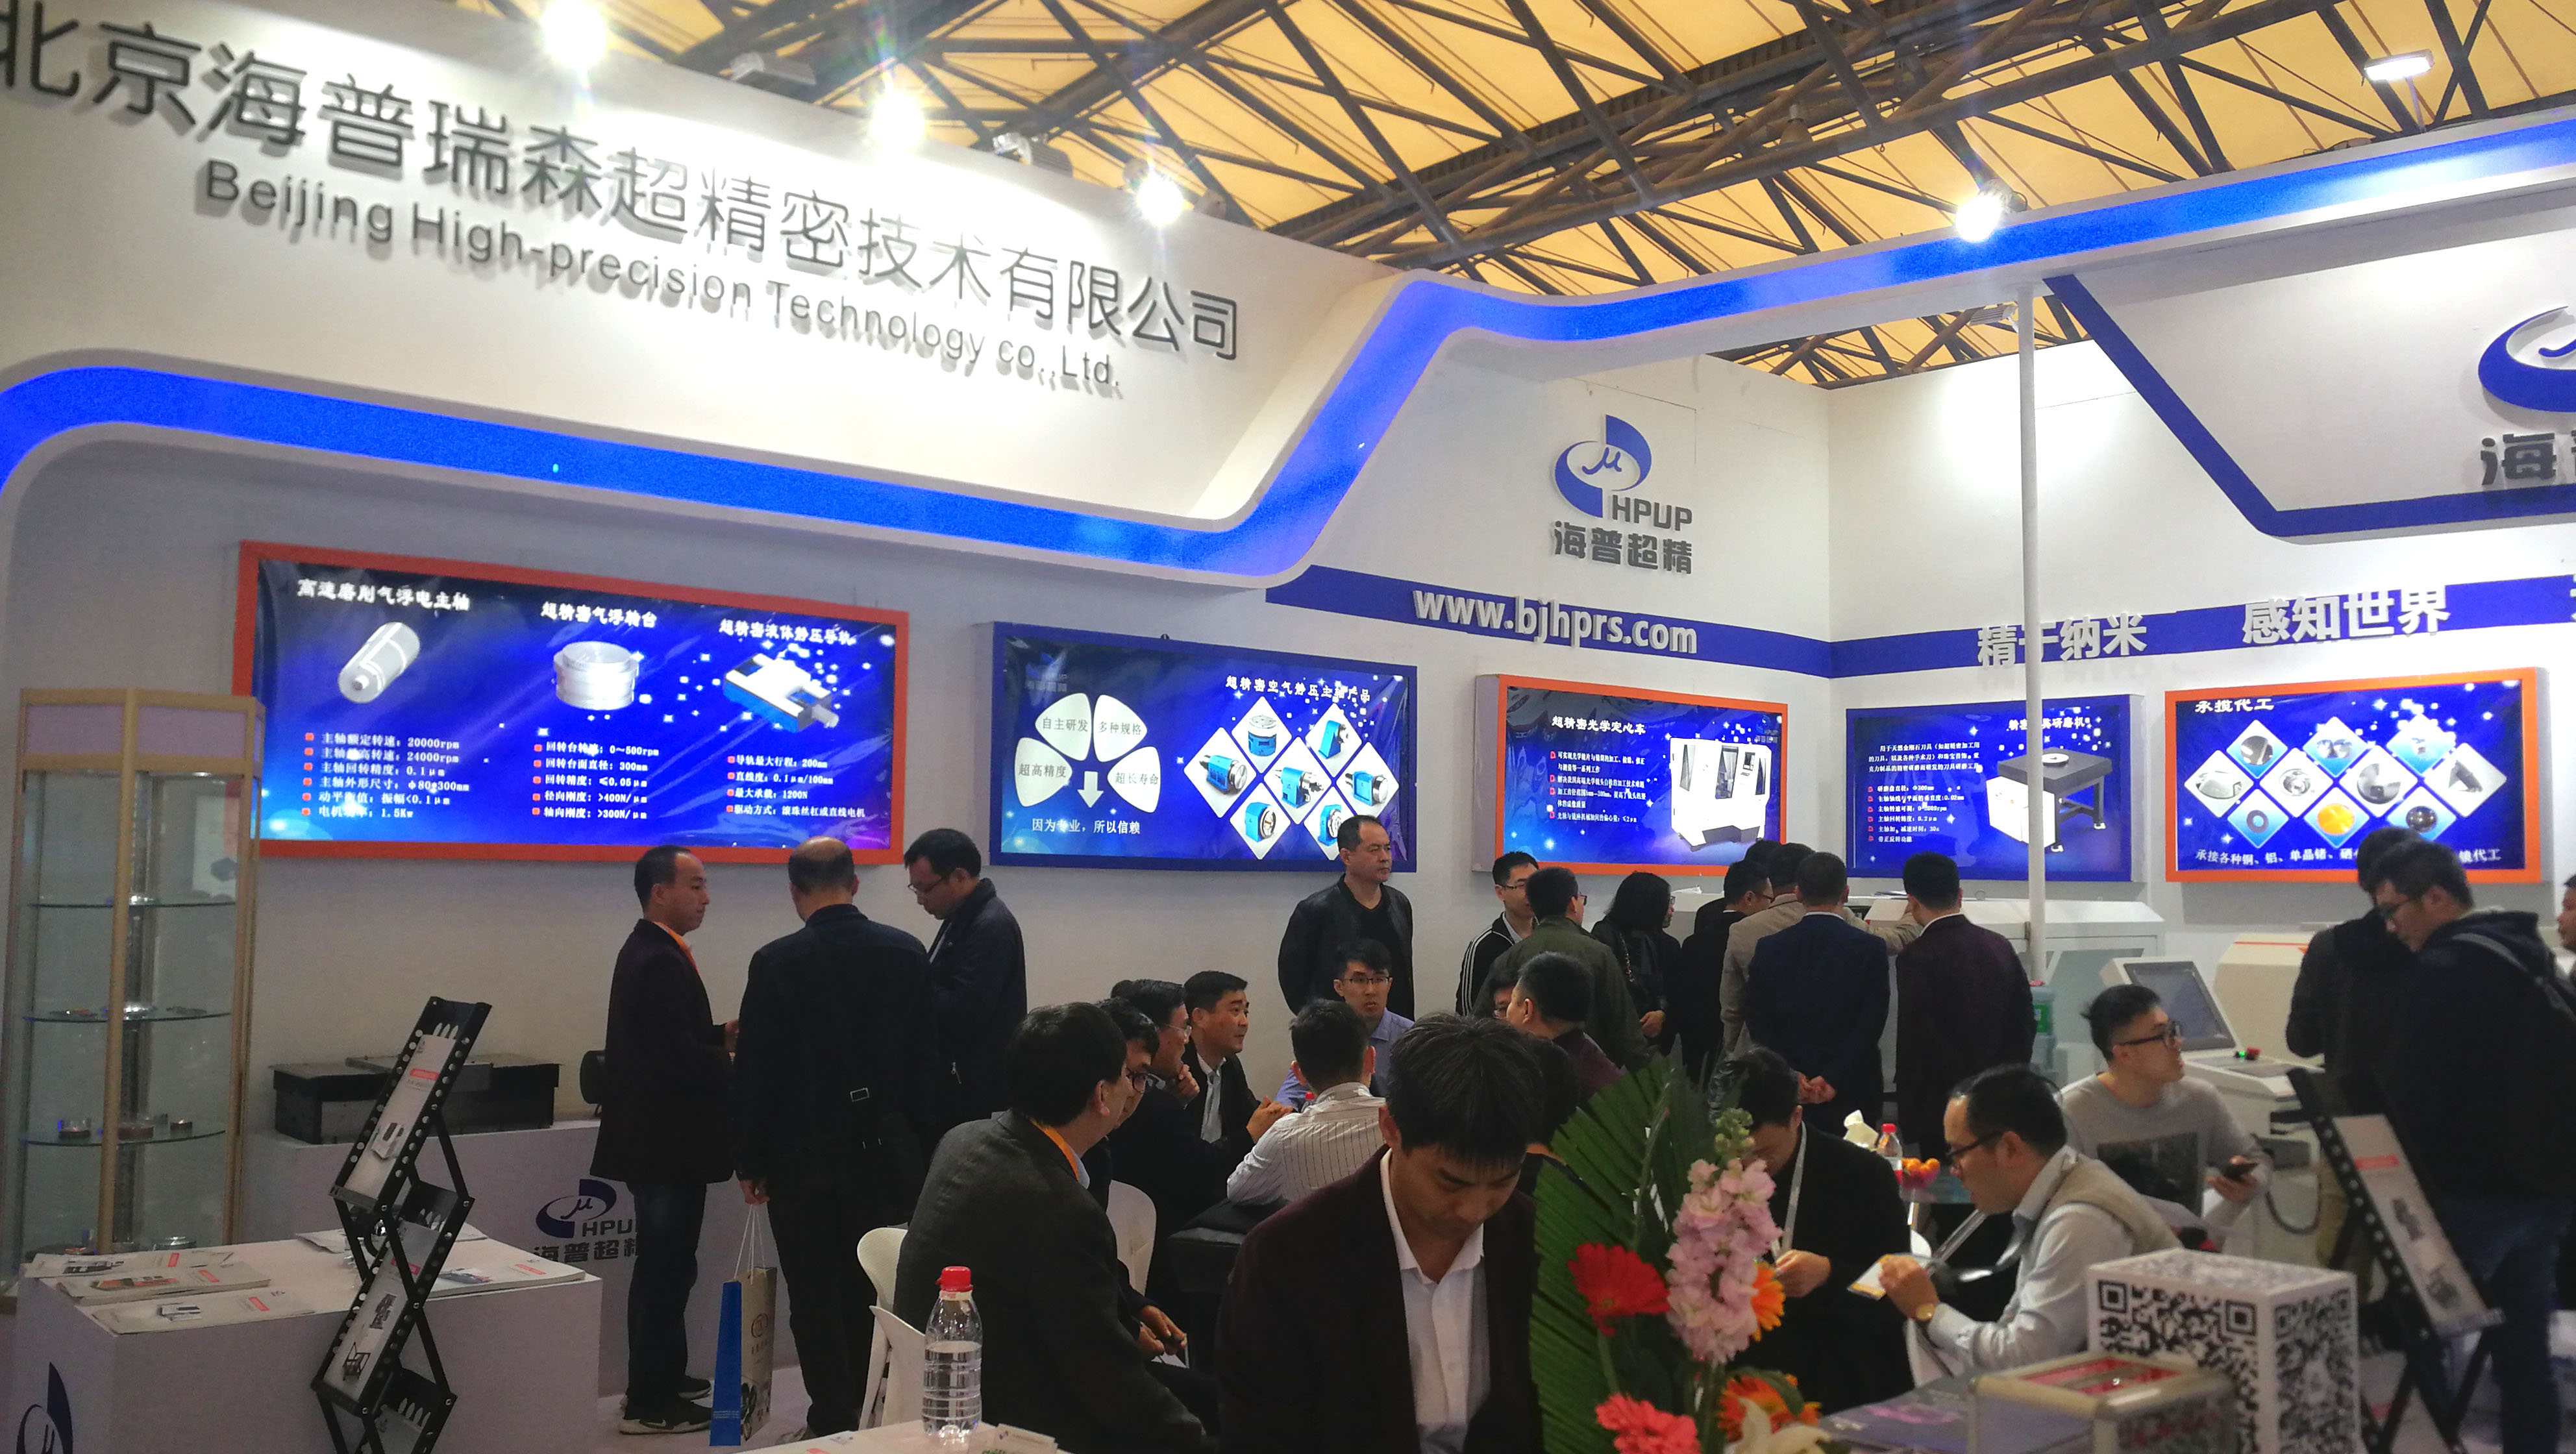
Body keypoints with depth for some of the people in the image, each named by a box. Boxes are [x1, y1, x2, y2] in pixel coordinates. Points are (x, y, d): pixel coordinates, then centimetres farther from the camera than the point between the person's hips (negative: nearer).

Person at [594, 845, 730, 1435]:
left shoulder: (650, 952, 13)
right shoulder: (659, 961, -21)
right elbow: (678, 1058, -26)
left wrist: (723, 1034, 5)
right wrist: (739, 1064, -14)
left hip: (659, 1136, 11)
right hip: (666, 1140, -11)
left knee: (663, 1264, 19)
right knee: (666, 1266, -3)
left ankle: (662, 1377, 31)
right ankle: (650, 1404, 3)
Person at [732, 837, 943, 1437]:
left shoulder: (776, 962, -12)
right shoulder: (907, 952, -3)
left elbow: (755, 1072, -8)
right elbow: (928, 1056, 3)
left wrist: (750, 1161, 1)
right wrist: (917, 1135, 13)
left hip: (805, 1152, -3)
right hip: (889, 1150, 4)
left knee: (817, 1296, 7)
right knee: (877, 1288, 16)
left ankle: (835, 1421, 9)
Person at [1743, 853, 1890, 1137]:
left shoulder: (1770, 948, 1)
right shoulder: (1871, 948, -5)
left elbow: (1757, 1023, 1)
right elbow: (1871, 1024, -9)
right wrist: (1834, 1080, -9)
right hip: (1852, 1093, -2)